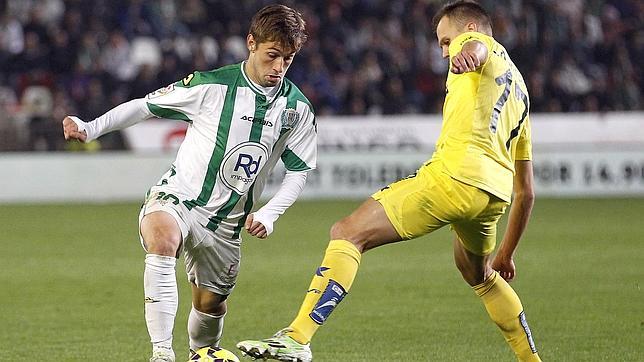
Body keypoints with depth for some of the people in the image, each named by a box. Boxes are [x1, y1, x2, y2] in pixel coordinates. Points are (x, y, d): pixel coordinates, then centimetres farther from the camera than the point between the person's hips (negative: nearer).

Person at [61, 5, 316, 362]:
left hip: (227, 219, 5)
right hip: (175, 198, -4)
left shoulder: (297, 109, -1)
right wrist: (90, 128, -13)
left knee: (211, 303, 12)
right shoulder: (211, 86, -11)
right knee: (162, 239, -37)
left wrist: (268, 214, -11)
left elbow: (297, 172, 6)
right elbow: (145, 105, -2)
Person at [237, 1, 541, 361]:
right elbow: (527, 191, 36)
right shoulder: (520, 91, 34)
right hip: (495, 193, 8)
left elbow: (477, 47, -18)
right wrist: (506, 253, 42)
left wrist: (468, 55, -42)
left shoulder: (482, 44, 13)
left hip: (453, 174, -8)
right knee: (478, 274, 37)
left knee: (348, 233, -9)